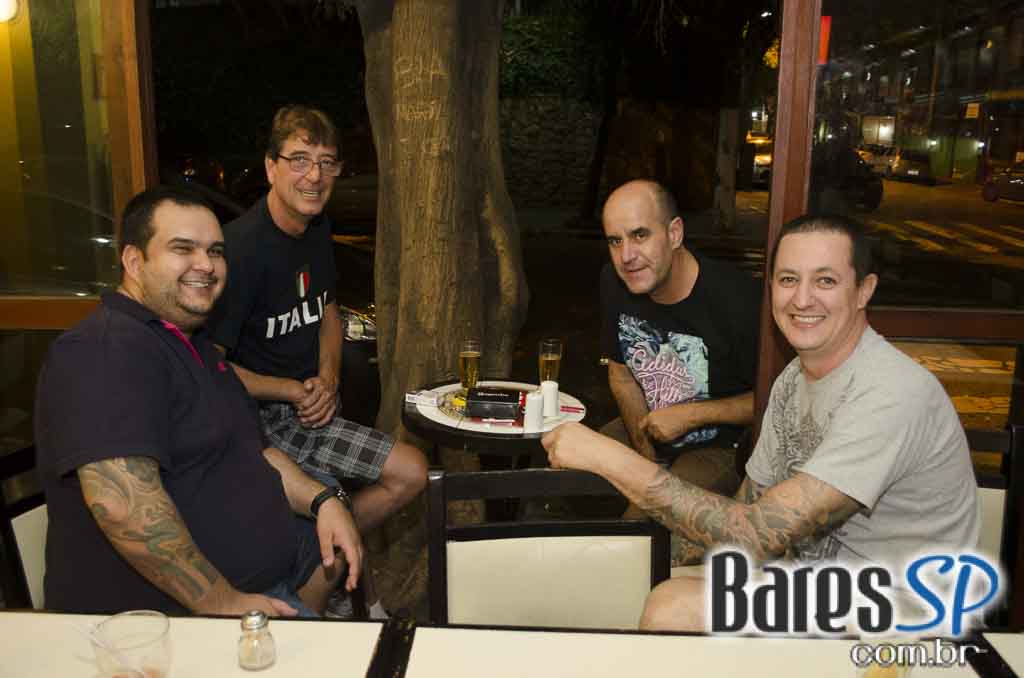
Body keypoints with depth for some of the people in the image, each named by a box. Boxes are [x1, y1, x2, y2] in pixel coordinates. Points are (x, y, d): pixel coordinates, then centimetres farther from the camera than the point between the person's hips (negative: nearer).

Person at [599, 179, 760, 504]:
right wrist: (646, 456, -3)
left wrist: (691, 415, -16)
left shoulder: (736, 297, -26)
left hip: (719, 447, -6)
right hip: (648, 424, 6)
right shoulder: (614, 281, -6)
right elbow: (620, 372, 6)